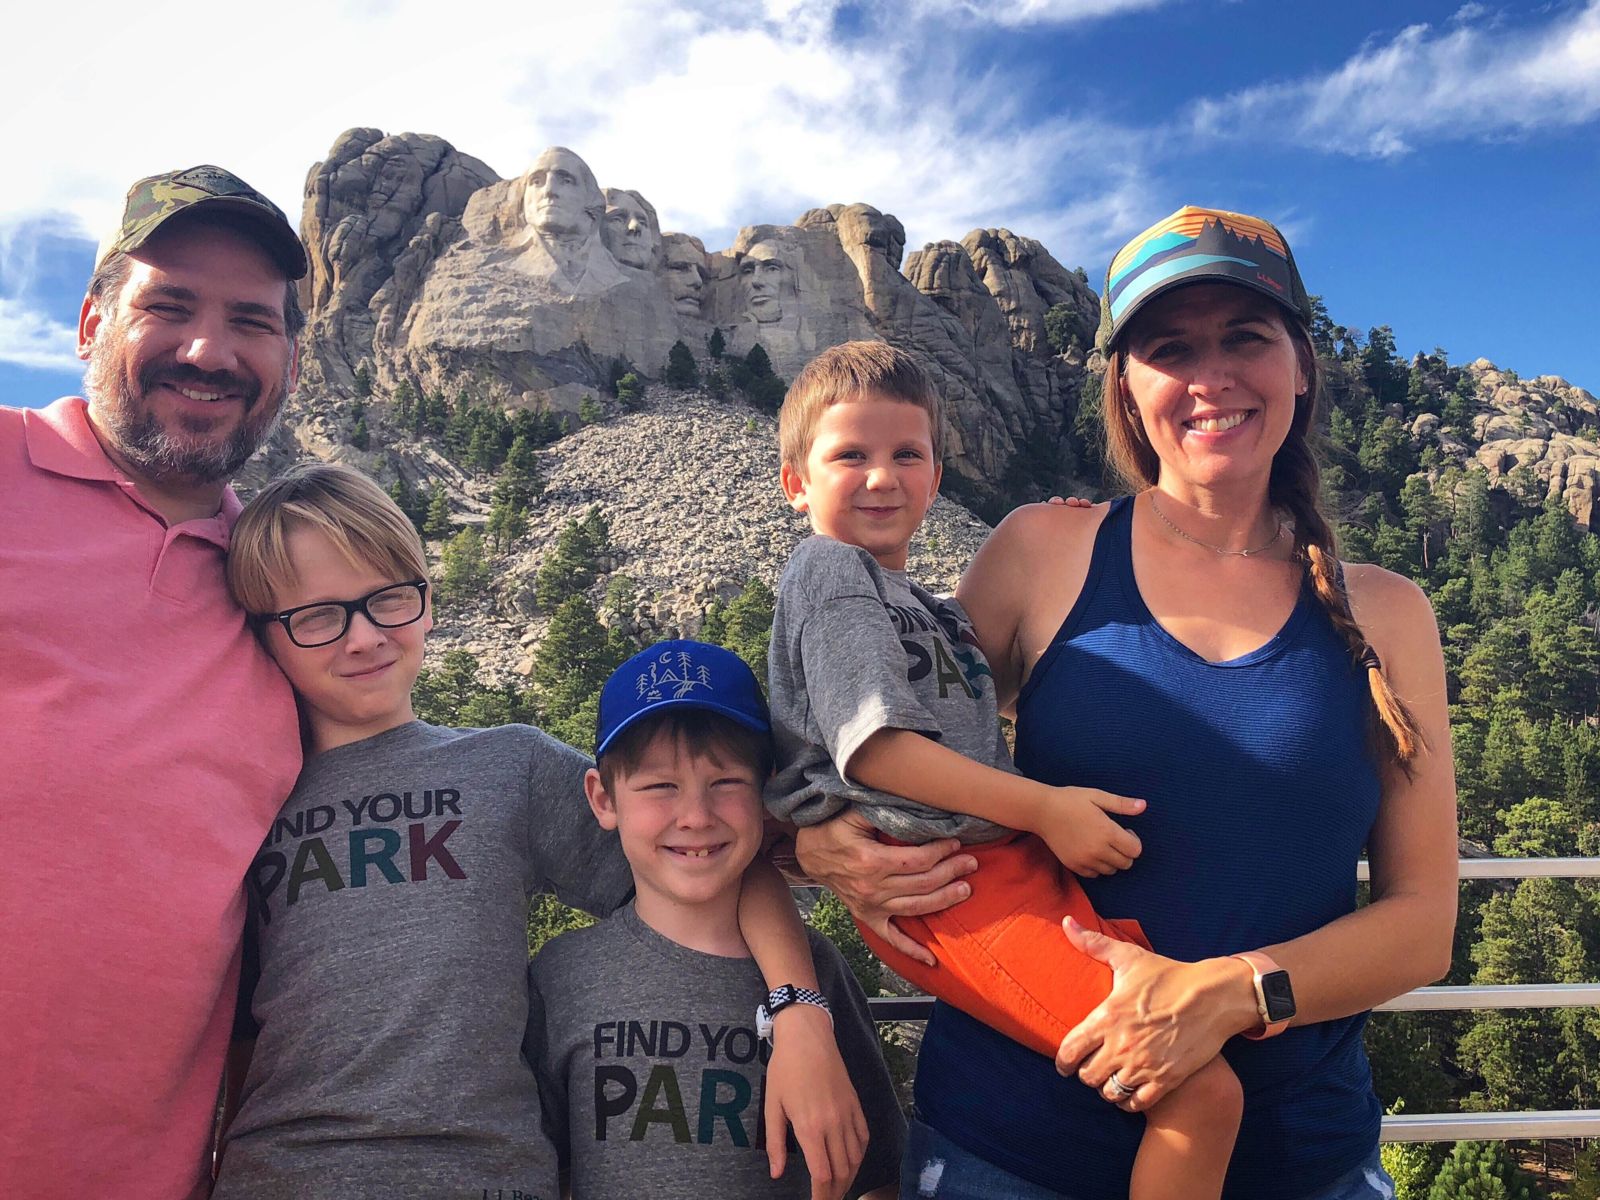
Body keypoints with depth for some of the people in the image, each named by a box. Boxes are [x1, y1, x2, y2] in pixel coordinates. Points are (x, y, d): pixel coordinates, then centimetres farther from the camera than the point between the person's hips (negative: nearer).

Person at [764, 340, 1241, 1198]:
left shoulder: (920, 605, 24)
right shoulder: (829, 572, -4)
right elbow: (876, 746, -16)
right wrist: (1044, 809, -17)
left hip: (1009, 864, 10)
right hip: (946, 886, -10)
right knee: (1201, 1091, -17)